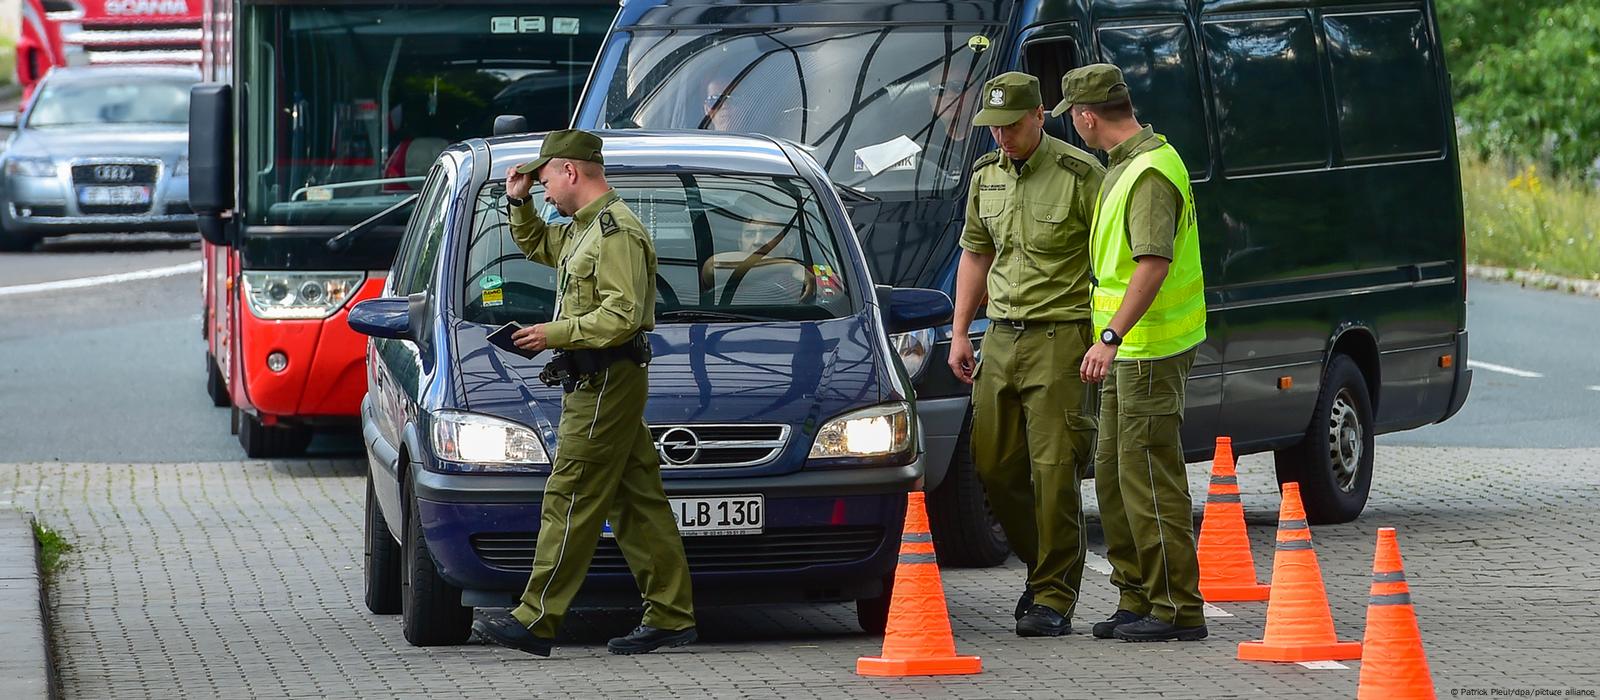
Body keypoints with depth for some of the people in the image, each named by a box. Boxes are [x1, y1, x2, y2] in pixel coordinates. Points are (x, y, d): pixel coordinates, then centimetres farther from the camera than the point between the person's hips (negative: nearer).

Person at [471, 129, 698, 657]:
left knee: (569, 502, -9)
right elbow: (537, 246, 38)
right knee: (637, 504, 8)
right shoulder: (583, 229, 18)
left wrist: (555, 334, -19)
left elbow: (622, 317, -23)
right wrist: (519, 204, 22)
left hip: (605, 385, -10)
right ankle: (670, 618, 8)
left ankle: (536, 622, -10)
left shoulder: (616, 232, -15)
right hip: (600, 384, 10)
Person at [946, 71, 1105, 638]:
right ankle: (1044, 566, 26)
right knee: (993, 465, 7)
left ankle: (1055, 598, -4)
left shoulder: (1079, 174, -10)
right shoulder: (986, 176, 11)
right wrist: (959, 333, 18)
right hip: (1002, 336, 7)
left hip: (1059, 336, -7)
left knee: (1053, 470, -10)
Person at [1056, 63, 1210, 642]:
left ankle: (1178, 609, -6)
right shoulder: (1130, 163, 14)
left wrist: (1111, 336, -35)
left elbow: (1154, 264, -29)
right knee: (1114, 476, 14)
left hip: (1152, 349, -11)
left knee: (1149, 476, -9)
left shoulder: (1151, 173, -19)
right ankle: (1137, 599, 20)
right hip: (1130, 349, 11)